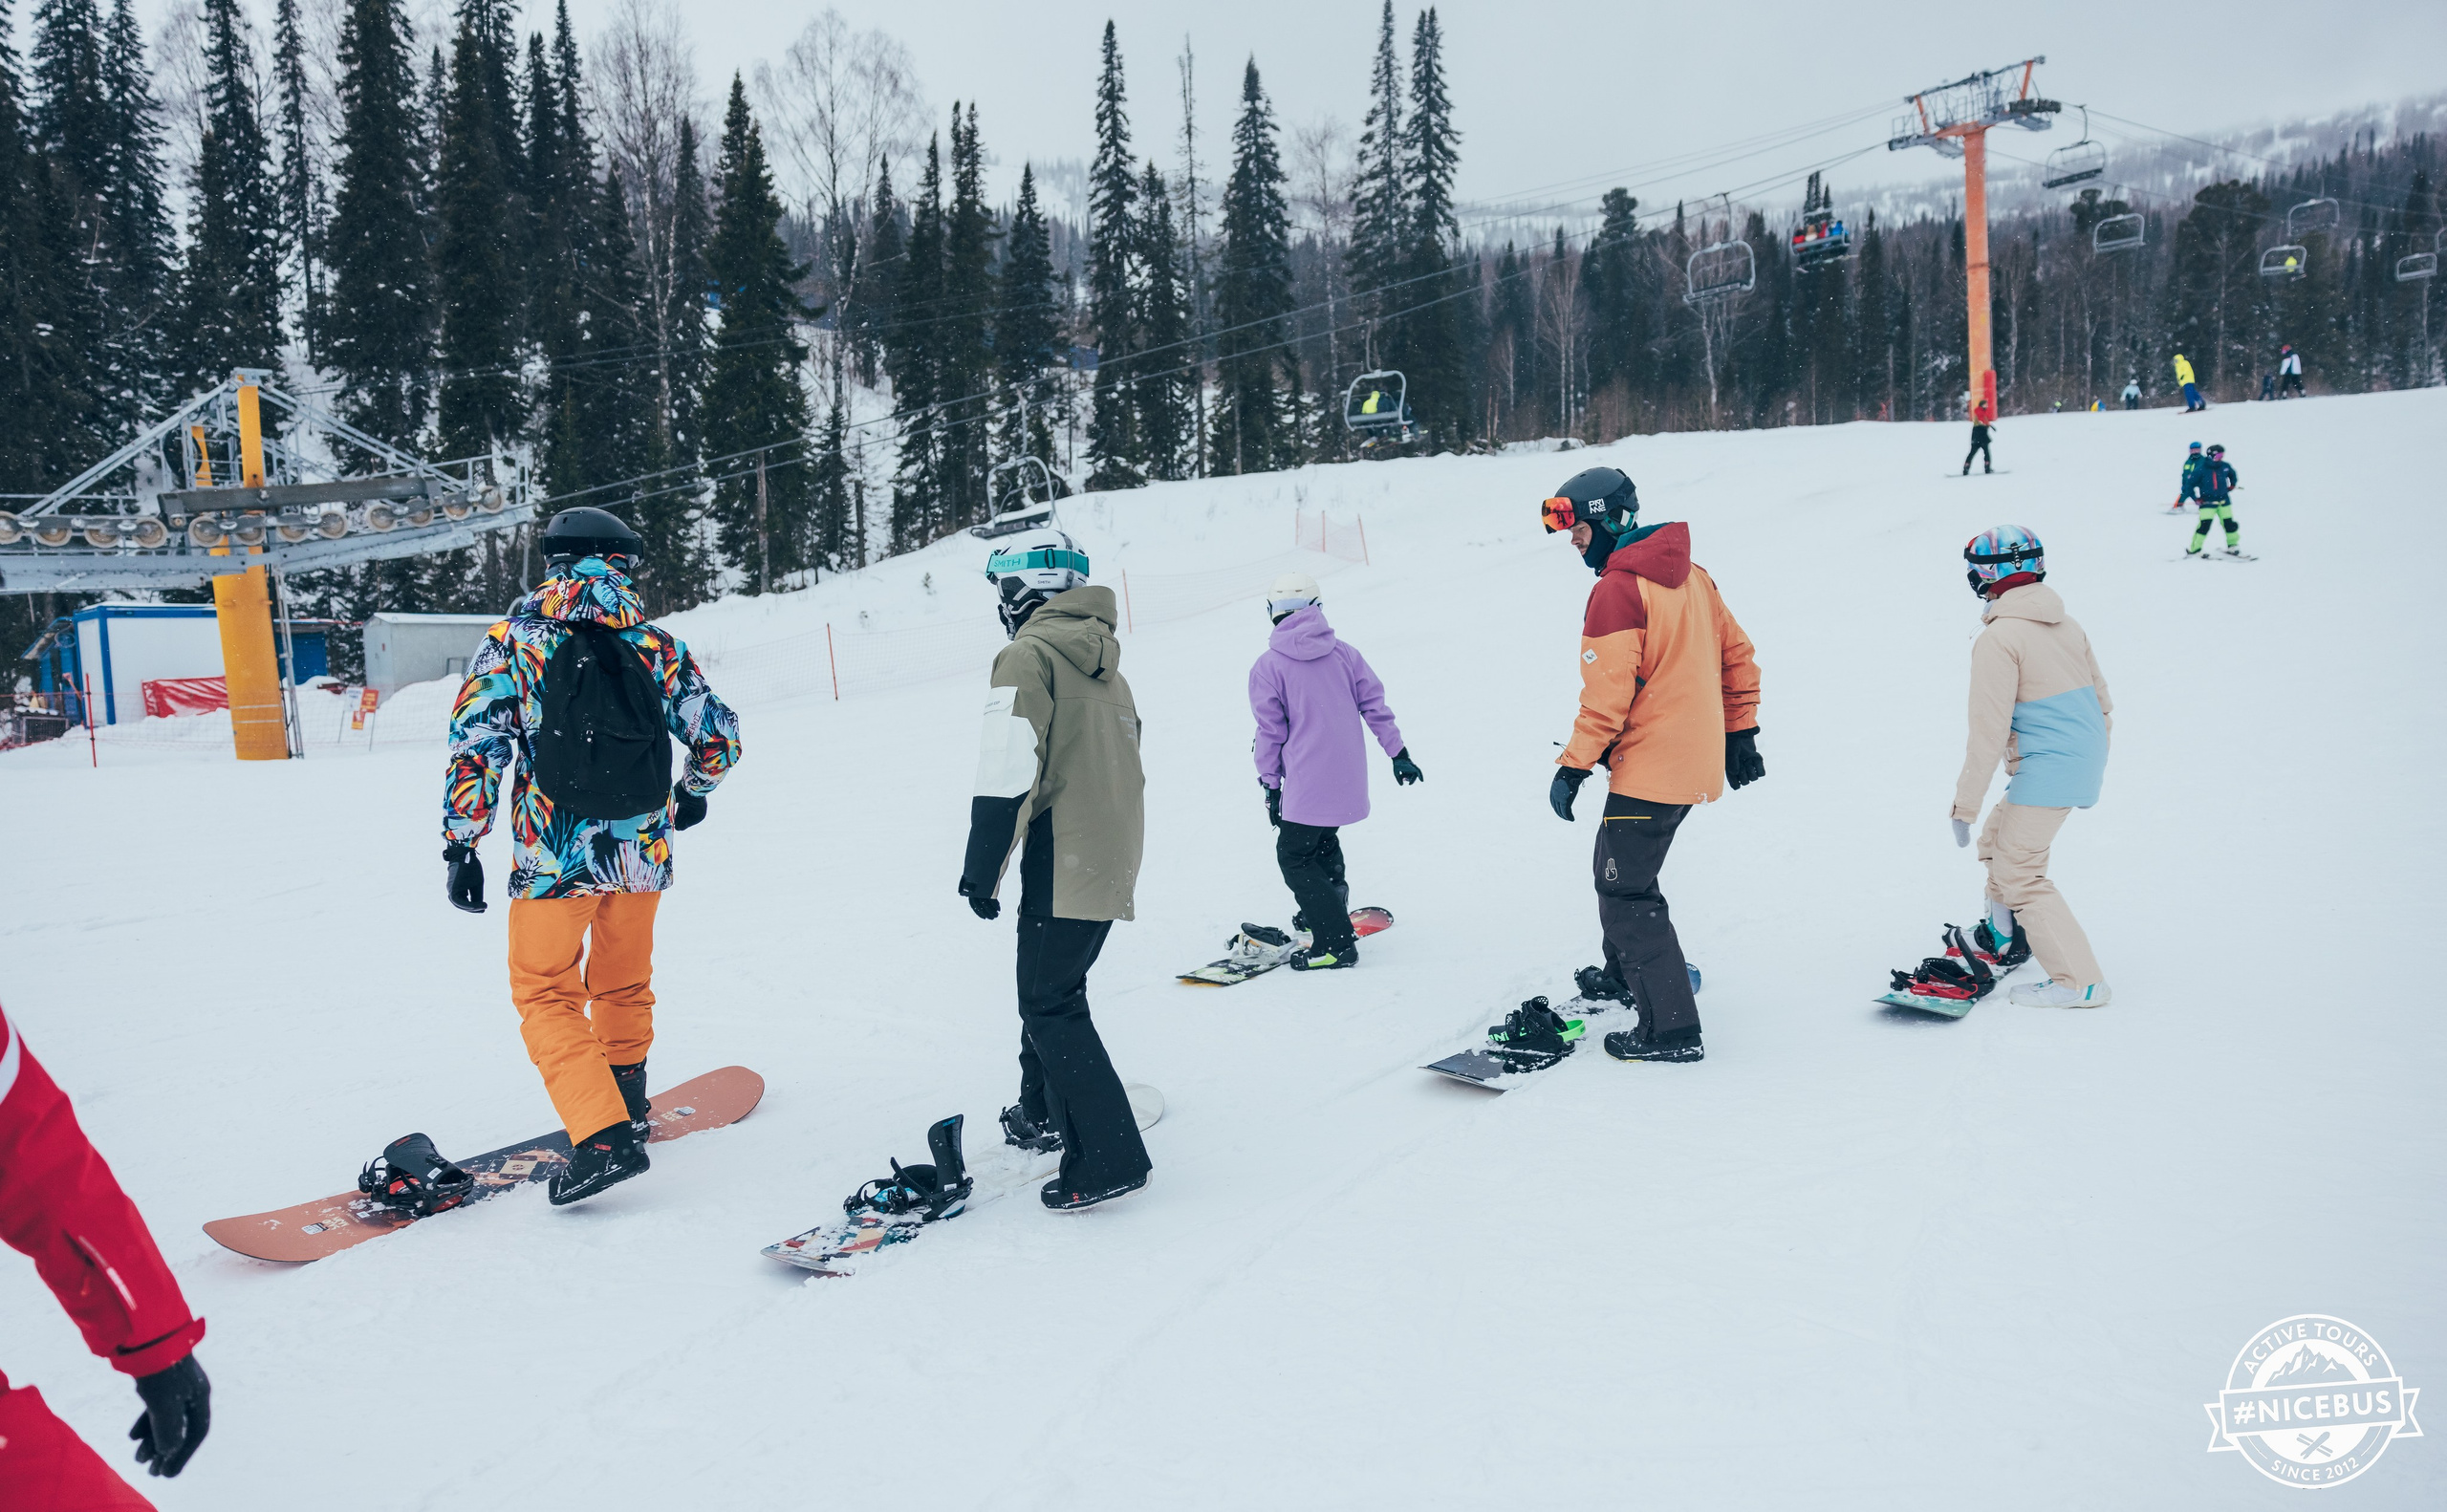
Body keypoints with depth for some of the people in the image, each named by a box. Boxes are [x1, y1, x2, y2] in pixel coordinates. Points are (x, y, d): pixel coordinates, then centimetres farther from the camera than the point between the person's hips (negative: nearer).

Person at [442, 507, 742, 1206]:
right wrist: (690, 795, 26)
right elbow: (719, 736, 7)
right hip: (642, 853, 3)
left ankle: (602, 1136, -9)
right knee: (624, 984, 22)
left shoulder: (514, 642, -3)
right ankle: (625, 1103, 37)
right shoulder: (657, 646, 3)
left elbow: (476, 748, -8)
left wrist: (461, 844, -3)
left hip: (554, 853, -3)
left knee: (545, 992, 6)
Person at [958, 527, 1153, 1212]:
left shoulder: (1029, 655, -10)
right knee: (1052, 986, 22)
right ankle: (1045, 1115, 36)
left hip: (1064, 860, -9)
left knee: (1051, 1005, -4)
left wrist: (981, 869, -13)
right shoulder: (1103, 659, 16)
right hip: (1115, 856, 9)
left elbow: (1007, 773, -18)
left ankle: (1109, 1159, -6)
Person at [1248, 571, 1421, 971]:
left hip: (1307, 785, -6)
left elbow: (1270, 731, -6)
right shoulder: (1344, 654, 4)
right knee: (1323, 841, 27)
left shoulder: (1268, 665, -8)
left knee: (1295, 856, 4)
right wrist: (1398, 753, 15)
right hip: (1349, 782, 6)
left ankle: (1335, 943, 0)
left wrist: (1271, 785, 2)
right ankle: (1329, 913, 40)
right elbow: (1375, 705, 7)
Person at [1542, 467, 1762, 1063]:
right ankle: (1626, 973, 41)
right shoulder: (1692, 574, 10)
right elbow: (1738, 657, 15)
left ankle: (1672, 1029, -3)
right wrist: (1740, 733, 21)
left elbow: (1607, 696, -20)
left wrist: (1572, 768, -14)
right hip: (1697, 761, 9)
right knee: (1620, 868, 25)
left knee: (1625, 891, -3)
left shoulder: (1617, 590, -17)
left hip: (1649, 767, -9)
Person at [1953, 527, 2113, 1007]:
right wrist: (2094, 763, 31)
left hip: (2047, 770, -9)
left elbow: (1989, 732, -18)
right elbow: (2101, 700, 16)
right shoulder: (2066, 624, 9)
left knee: (2019, 872, -4)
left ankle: (2080, 981, -5)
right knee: (1997, 838, 23)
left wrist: (1964, 805, -14)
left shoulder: (1998, 639, -16)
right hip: (2086, 761, 9)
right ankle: (2003, 937, 38)